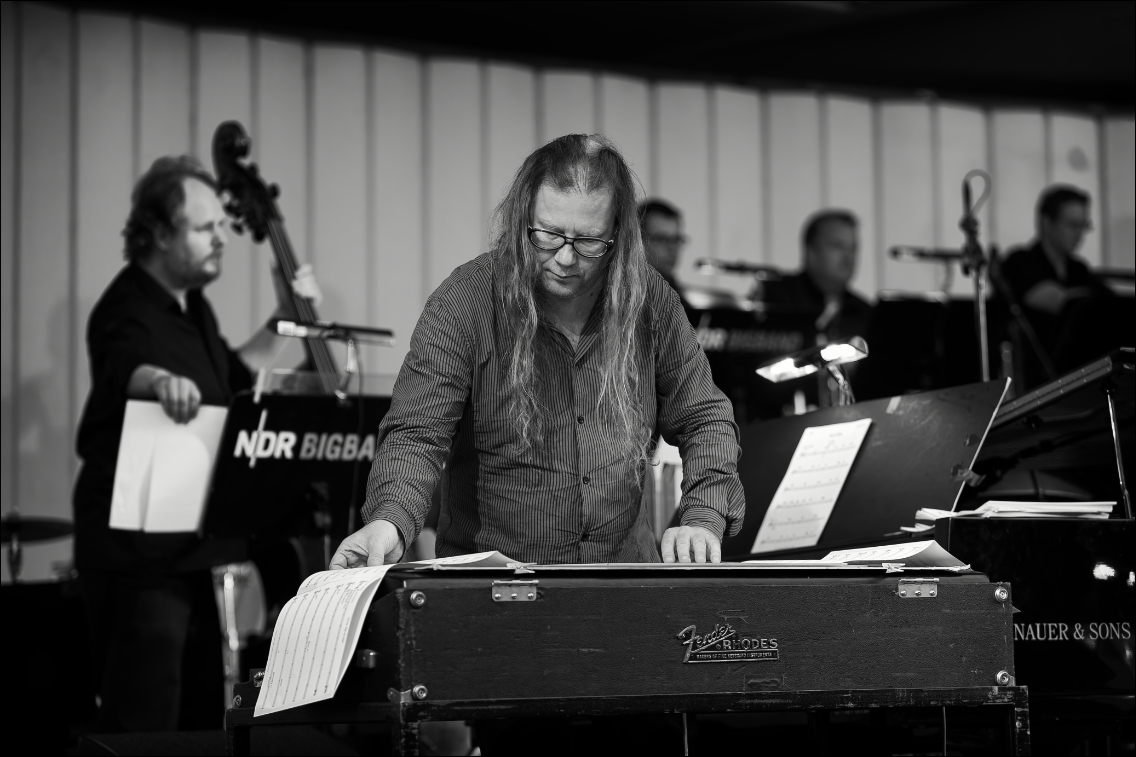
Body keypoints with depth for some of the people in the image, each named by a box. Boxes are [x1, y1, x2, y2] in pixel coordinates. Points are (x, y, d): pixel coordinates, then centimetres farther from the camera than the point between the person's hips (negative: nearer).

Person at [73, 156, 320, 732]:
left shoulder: (192, 304, 11)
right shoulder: (128, 312, -17)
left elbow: (231, 380, 27)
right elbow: (127, 369, -40)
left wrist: (284, 320, 16)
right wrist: (161, 379, -62)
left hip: (195, 546, 9)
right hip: (138, 554, -9)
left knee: (208, 714, 17)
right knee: (142, 727, -10)